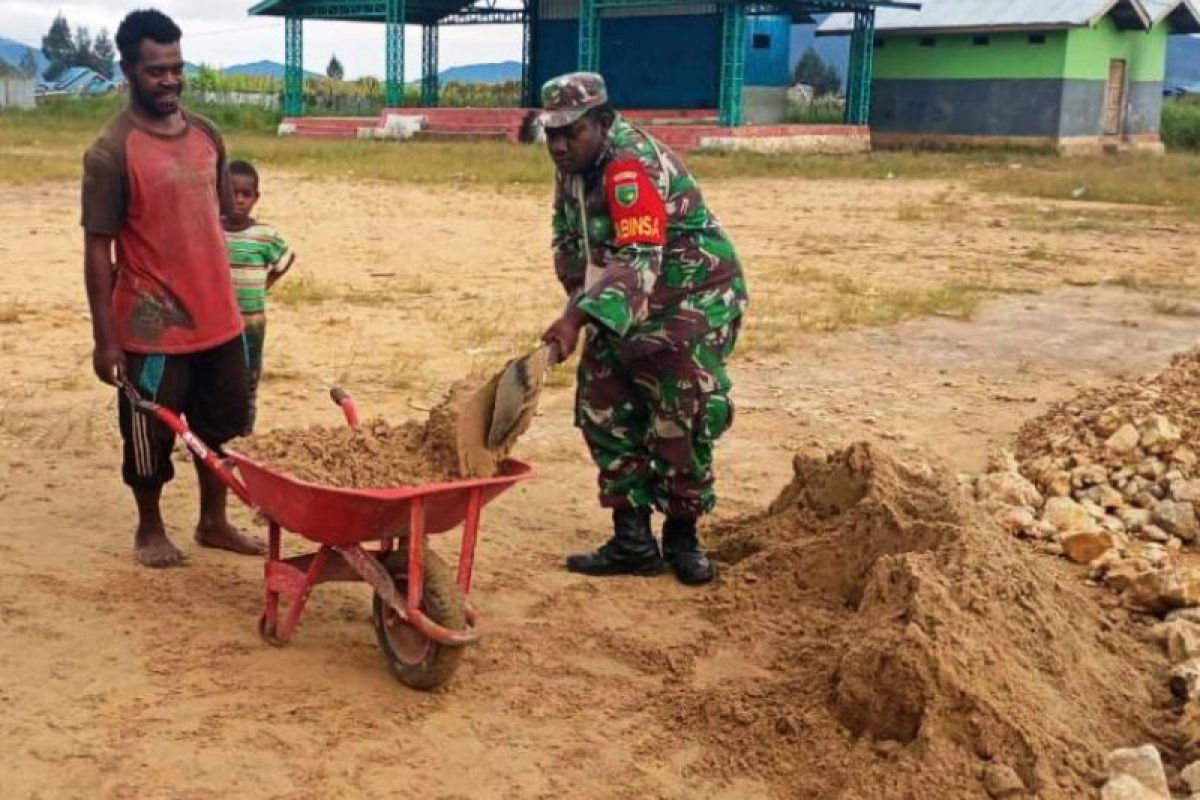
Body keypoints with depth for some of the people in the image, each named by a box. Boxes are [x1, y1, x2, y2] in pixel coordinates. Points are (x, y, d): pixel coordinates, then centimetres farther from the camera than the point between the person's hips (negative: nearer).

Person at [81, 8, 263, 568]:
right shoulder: (111, 153, -14)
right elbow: (98, 249, -13)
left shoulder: (207, 135, 5)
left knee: (223, 425, 17)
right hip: (152, 326, -6)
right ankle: (150, 530, 30)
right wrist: (105, 338, -14)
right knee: (150, 436, 9)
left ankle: (214, 522, 34)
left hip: (217, 317, 6)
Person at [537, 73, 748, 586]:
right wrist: (583, 304, 1)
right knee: (606, 411, 4)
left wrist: (578, 318, -49)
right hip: (626, 308, 9)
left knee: (681, 417, -9)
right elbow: (569, 243, 14)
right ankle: (632, 541, 11)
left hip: (693, 298, -9)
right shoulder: (573, 166, 2)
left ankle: (682, 538, 9)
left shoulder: (632, 166, -27)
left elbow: (638, 260, -39)